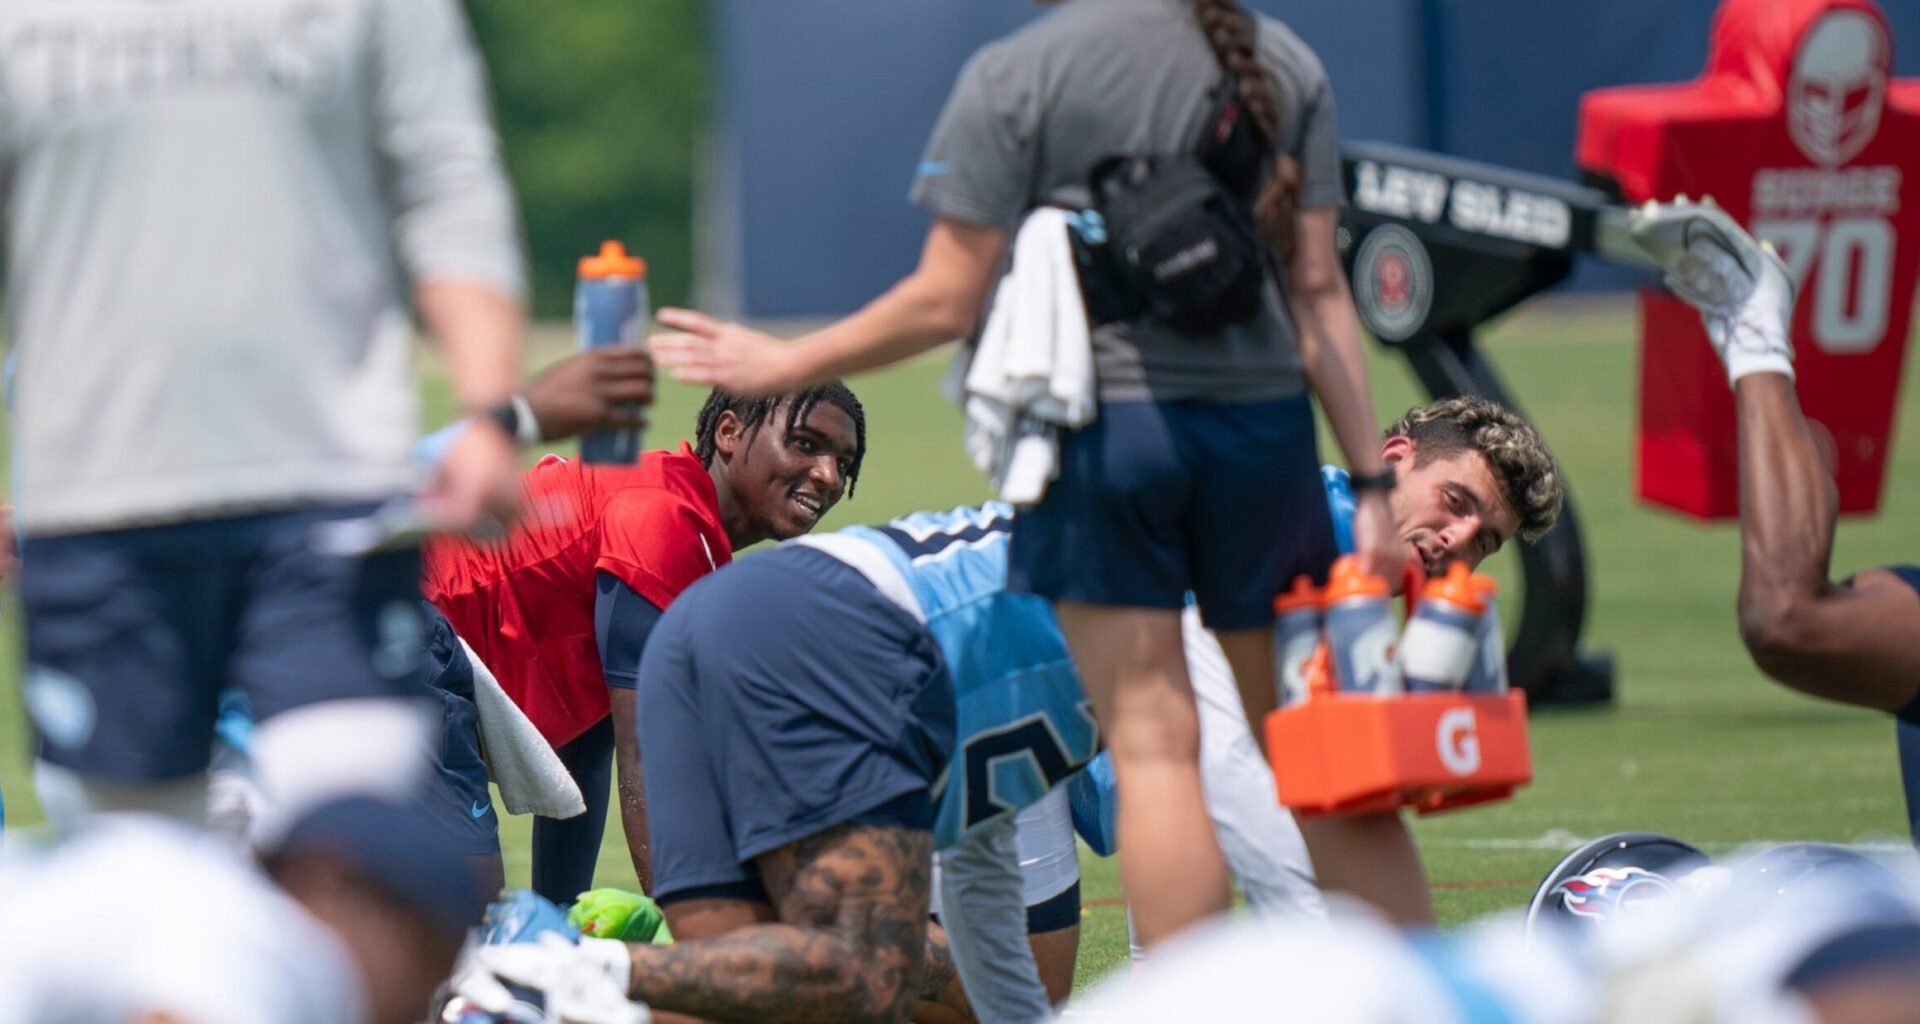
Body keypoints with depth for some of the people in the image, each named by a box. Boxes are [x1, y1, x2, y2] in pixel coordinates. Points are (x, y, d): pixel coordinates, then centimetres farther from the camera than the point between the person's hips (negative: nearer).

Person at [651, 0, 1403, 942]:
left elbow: (945, 303, -8)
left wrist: (781, 366, 5)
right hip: (1261, 417, 4)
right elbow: (1319, 290, 5)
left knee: (1153, 746, 0)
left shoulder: (1013, 76, -7)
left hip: (1099, 422, -4)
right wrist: (1369, 483, 7)